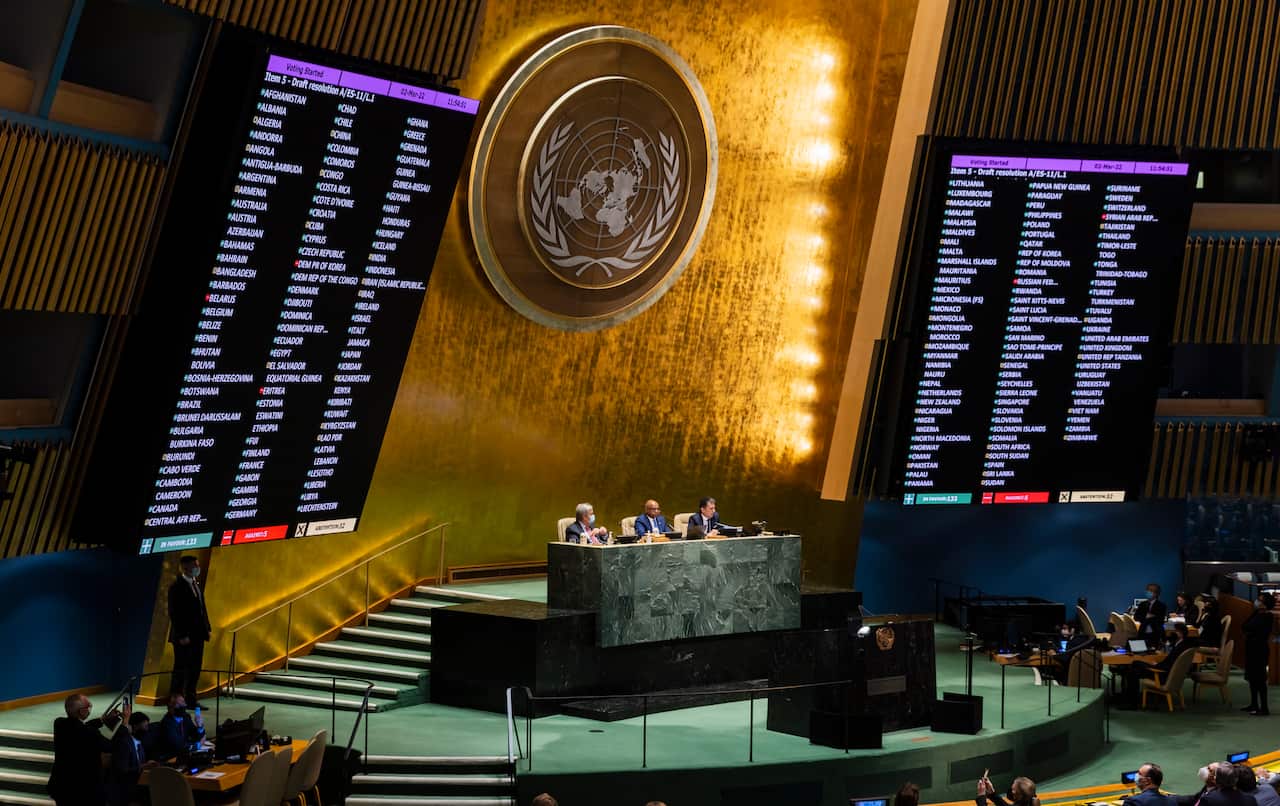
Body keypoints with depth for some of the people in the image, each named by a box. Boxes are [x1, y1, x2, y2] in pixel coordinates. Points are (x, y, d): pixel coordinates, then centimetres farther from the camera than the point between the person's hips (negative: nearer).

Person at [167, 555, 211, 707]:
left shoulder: (196, 583, 12)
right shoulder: (177, 587, -13)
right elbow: (174, 613, -15)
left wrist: (207, 628, 11)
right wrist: (182, 636, -18)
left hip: (197, 635, 8)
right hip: (184, 637, -8)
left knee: (194, 669, 11)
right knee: (181, 669, -1)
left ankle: (190, 699, 19)